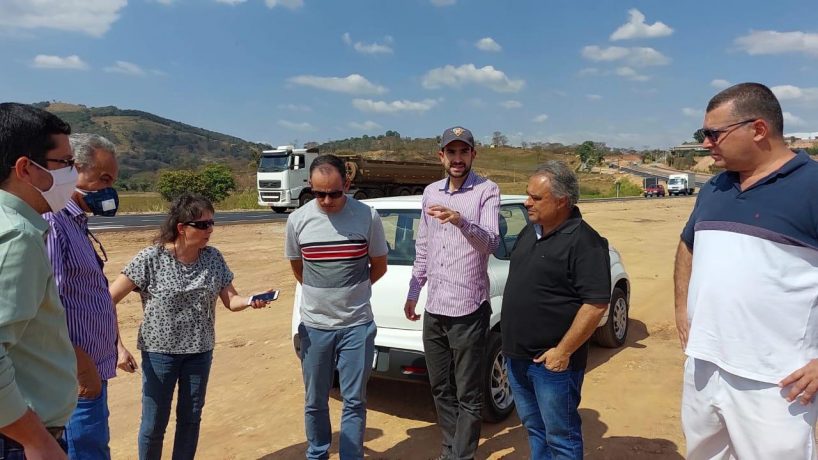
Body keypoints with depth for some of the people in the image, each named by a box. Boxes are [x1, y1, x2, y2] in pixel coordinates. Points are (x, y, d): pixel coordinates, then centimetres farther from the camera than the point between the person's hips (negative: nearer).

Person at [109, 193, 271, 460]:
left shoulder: (213, 258, -4)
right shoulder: (151, 258, -17)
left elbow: (231, 300, -2)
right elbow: (109, 300, -14)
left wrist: (250, 301, -24)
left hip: (200, 352, 4)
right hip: (160, 352, -3)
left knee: (190, 419, 16)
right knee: (154, 424, 8)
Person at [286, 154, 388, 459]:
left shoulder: (368, 217, -10)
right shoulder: (298, 220, -5)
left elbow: (379, 265, 4)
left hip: (357, 325, -1)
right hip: (314, 326, 2)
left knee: (354, 401, 7)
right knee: (315, 401, 15)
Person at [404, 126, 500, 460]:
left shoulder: (487, 191, -6)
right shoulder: (430, 192, 11)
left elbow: (491, 243, -19)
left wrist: (461, 221, -37)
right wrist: (413, 293, 18)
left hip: (468, 310, -6)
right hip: (434, 309, 6)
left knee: (468, 395, 4)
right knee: (440, 389, 18)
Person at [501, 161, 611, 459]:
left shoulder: (584, 242, -17)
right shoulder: (530, 231, 8)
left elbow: (596, 304, -20)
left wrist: (563, 352, -19)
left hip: (551, 361, -8)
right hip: (516, 356, 8)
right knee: (534, 428, 22)